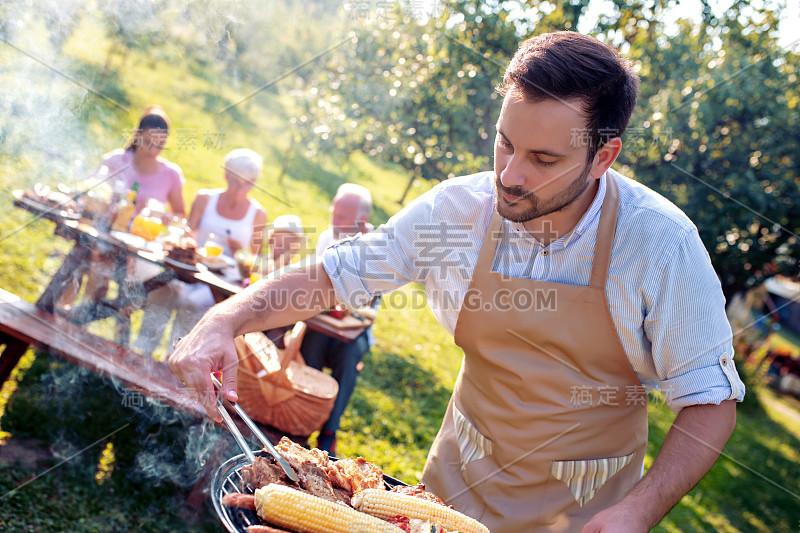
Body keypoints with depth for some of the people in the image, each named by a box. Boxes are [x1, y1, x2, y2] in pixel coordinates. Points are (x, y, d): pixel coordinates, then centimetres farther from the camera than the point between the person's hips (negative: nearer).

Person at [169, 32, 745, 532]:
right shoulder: (456, 208, -16)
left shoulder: (661, 242, -23)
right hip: (460, 483, 2)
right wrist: (225, 321, -23)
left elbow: (711, 402, -17)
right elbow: (331, 275, -7)